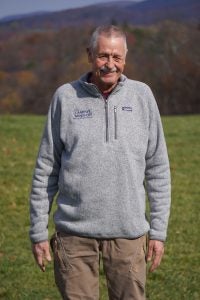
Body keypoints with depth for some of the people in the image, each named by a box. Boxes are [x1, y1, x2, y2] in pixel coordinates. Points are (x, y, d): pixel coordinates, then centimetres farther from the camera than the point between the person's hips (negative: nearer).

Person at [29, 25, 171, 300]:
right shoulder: (66, 97, 2)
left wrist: (158, 231, 2)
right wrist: (38, 231, 3)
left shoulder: (142, 96, 3)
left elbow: (157, 168, 5)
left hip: (128, 232, 0)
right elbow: (46, 168, 5)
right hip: (74, 231, 0)